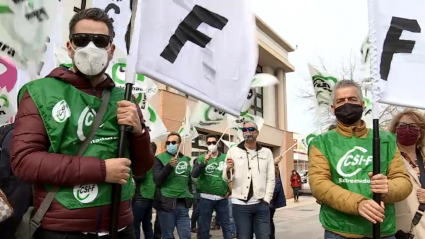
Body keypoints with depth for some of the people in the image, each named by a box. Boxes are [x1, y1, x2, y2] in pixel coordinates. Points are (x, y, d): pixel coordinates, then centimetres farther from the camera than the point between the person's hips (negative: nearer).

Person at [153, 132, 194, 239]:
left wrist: (190, 197, 15)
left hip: (183, 204, 4)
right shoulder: (160, 158, 0)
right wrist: (169, 166, -24)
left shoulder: (185, 159, 14)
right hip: (166, 204, -4)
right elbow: (157, 179, -13)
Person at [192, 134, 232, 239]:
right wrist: (204, 162, -24)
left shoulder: (225, 158, 2)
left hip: (222, 198, 1)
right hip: (206, 198, 0)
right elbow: (194, 174, -13)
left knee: (226, 226, 8)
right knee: (204, 227, 9)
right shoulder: (201, 158, 1)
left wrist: (230, 190, 0)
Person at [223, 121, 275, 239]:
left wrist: (266, 200, -2)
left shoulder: (267, 152, 10)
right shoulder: (233, 151, 4)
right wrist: (228, 169, -23)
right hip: (240, 204, -1)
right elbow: (226, 178, -1)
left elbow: (271, 178, 7)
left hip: (261, 204, 1)